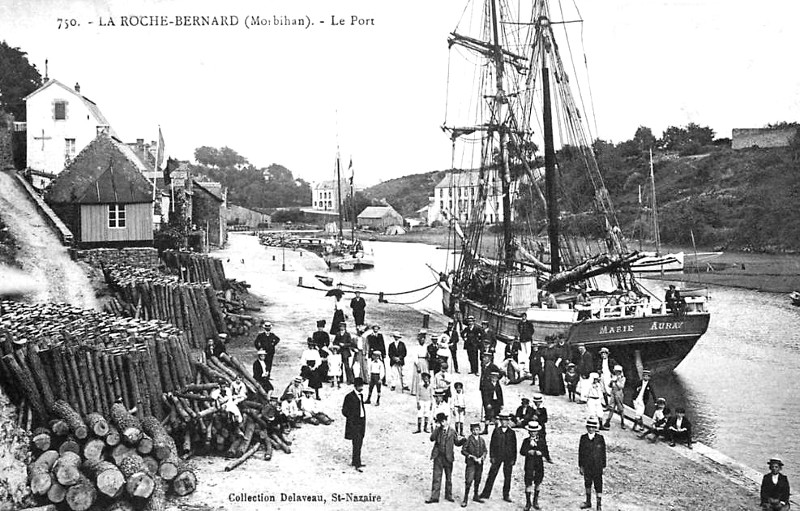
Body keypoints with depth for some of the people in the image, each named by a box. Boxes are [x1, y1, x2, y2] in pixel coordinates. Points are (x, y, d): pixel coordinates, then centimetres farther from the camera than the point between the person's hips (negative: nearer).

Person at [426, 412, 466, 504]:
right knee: (436, 477, -1)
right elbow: (432, 438, -14)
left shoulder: (452, 431, 3)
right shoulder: (437, 430, 3)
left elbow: (457, 443, 7)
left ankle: (448, 495, 24)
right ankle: (434, 497, 2)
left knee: (448, 477, 11)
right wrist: (437, 428, -17)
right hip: (438, 456, -1)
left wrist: (462, 440, -15)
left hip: (448, 457, 1)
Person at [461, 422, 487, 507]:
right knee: (468, 481, -11)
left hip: (479, 463, 5)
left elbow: (485, 451, 14)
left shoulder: (482, 440, 11)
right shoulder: (468, 439, -4)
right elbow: (463, 451, -4)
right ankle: (465, 499, -6)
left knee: (477, 481, 12)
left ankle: (476, 496, 27)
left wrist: (482, 457, -4)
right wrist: (471, 456, -12)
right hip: (471, 463, -5)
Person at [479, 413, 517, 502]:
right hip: (497, 456, 0)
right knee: (491, 475, 1)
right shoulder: (496, 431, 3)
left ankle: (506, 495, 15)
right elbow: (492, 444, 3)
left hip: (508, 458, 0)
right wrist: (492, 456, -3)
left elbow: (514, 447, 5)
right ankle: (486, 493, 8)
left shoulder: (512, 432, 3)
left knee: (507, 477, 5)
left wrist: (514, 459, 0)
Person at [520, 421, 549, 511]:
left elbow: (546, 452, 1)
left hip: (539, 465, 1)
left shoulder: (542, 441, 4)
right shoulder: (526, 441, 2)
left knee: (538, 483, 10)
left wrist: (539, 453, -16)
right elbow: (522, 452, -6)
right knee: (528, 484, -4)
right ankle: (528, 503, 7)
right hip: (529, 465, -1)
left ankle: (535, 501, 25)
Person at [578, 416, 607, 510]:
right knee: (587, 484, 17)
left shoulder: (600, 438, -7)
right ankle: (588, 502, 35)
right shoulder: (583, 438, -2)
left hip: (597, 466, -3)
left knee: (598, 485, 1)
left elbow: (603, 453, -2)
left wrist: (603, 466, -2)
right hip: (587, 466, 3)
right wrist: (580, 466, 3)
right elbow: (580, 452, 3)